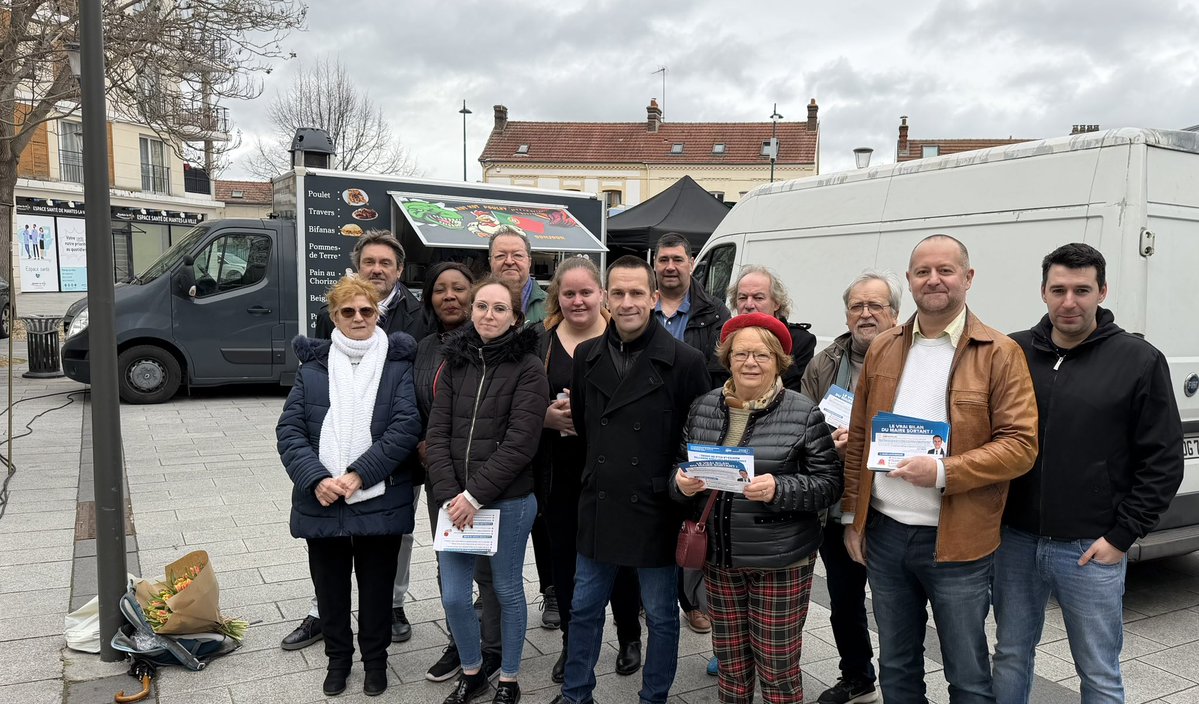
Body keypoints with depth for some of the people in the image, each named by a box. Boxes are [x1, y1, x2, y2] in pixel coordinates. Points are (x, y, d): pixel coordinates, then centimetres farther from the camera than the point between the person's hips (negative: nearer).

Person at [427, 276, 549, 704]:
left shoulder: (528, 369, -8)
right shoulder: (454, 362, 4)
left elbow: (520, 444, -14)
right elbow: (437, 433, 2)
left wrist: (475, 495, -15)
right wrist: (449, 495, -9)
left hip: (509, 501, -3)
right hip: (456, 500, 4)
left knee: (508, 591, 11)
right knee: (453, 597, 8)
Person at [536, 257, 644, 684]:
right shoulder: (541, 341, 2)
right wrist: (549, 415, -14)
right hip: (560, 469, 2)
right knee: (565, 557, 10)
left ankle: (629, 638, 32)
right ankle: (571, 645, 30)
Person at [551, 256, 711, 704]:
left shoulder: (684, 361, -12)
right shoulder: (588, 356, 3)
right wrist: (602, 470, 12)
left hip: (655, 510, -4)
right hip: (599, 507, 4)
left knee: (661, 615, 13)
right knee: (584, 608, 17)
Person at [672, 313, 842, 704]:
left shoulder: (804, 413, -8)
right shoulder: (704, 407, 3)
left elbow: (830, 482, -8)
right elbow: (681, 465, 12)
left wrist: (778, 490, -24)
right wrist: (682, 482, -11)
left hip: (780, 560, -4)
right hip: (718, 555, 4)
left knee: (777, 668, 7)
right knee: (730, 661, 17)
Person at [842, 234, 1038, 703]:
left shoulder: (1000, 353, -6)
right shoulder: (883, 349, 7)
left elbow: (1021, 444, -11)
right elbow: (858, 438, 10)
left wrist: (944, 472, -23)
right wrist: (852, 517, 8)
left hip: (956, 543, -4)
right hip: (883, 535, 4)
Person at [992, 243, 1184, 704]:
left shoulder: (1139, 361, -4)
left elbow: (1163, 461, -3)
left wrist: (1122, 536, -7)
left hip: (1093, 550, -2)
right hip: (1016, 540, 2)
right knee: (1011, 656, 17)